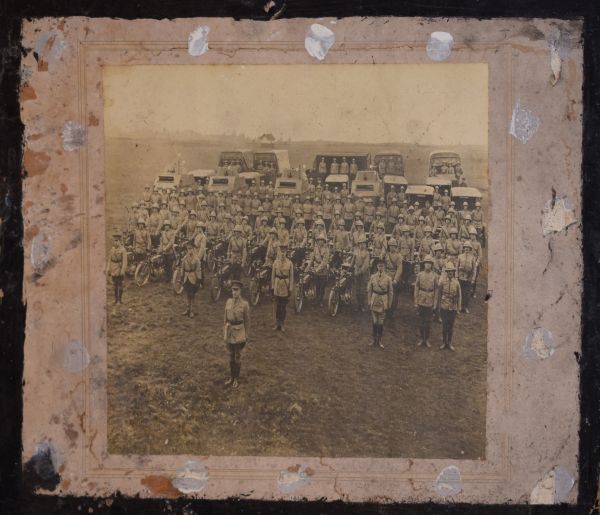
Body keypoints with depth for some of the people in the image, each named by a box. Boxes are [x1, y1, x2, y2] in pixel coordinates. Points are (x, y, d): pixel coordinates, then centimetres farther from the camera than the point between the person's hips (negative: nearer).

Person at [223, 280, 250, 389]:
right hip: (229, 331, 4)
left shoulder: (244, 304, -11)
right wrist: (224, 331, 11)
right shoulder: (228, 301, 1)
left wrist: (247, 336, -2)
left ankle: (236, 379, 20)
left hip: (239, 332, -4)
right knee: (231, 356, 14)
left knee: (237, 357, 6)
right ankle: (231, 377, 28)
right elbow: (225, 318, 10)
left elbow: (247, 321, -4)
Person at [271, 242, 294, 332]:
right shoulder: (276, 262, 0)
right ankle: (277, 323, 18)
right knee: (277, 306, 8)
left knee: (284, 306, 6)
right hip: (277, 286, 1)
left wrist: (290, 289, -4)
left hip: (285, 287, -1)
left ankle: (282, 324, 17)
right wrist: (272, 287, 1)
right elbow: (273, 275, 3)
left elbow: (291, 277, -1)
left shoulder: (289, 263, -3)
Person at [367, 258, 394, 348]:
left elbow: (390, 292, 0)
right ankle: (374, 339, 18)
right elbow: (369, 290, 4)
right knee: (375, 321, 6)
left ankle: (379, 340, 17)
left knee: (381, 322, 4)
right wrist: (369, 301, 1)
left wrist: (389, 304, 0)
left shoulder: (388, 278, -5)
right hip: (374, 301, 1)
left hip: (383, 301, -1)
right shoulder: (373, 277, -1)